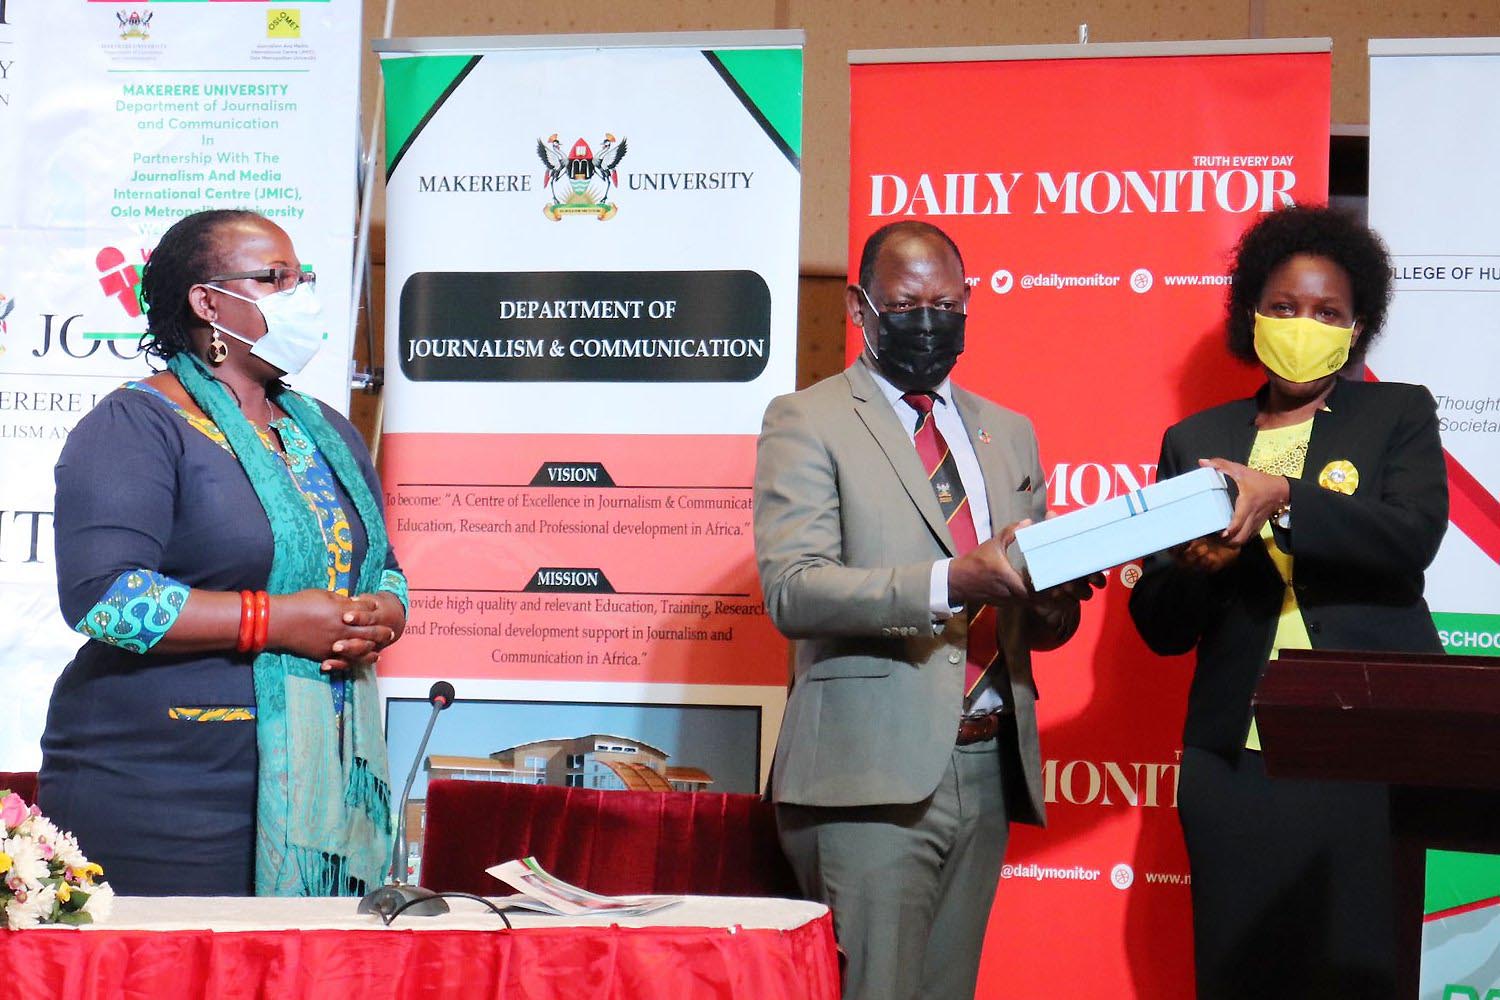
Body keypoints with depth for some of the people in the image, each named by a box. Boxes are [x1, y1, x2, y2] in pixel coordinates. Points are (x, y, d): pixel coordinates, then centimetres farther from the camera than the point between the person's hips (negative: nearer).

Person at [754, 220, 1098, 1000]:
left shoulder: (1008, 433, 20)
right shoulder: (806, 422, 1)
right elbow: (791, 591, -13)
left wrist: (1054, 605, -4)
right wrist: (951, 582, -25)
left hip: (988, 769, 6)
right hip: (872, 775, -6)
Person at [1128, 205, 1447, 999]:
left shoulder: (1399, 414, 9)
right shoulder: (1195, 442, 13)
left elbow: (1413, 538, -11)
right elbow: (1159, 628, 11)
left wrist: (1282, 498, -24)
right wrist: (1195, 566, -11)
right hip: (1234, 763, 2)